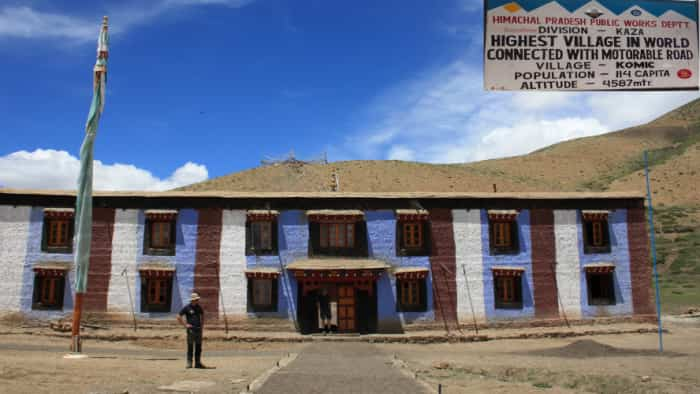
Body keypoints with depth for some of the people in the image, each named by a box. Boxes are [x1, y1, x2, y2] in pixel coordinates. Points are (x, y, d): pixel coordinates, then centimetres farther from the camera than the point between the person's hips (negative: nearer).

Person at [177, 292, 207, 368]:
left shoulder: (199, 307, 10)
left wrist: (202, 324, 16)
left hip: (198, 329, 5)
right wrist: (185, 325, -7)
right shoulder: (187, 307, -6)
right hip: (191, 329, -5)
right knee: (190, 346, -3)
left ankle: (198, 363, 14)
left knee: (198, 347, 7)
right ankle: (189, 363, 3)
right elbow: (179, 317, -4)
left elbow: (202, 315, 27)